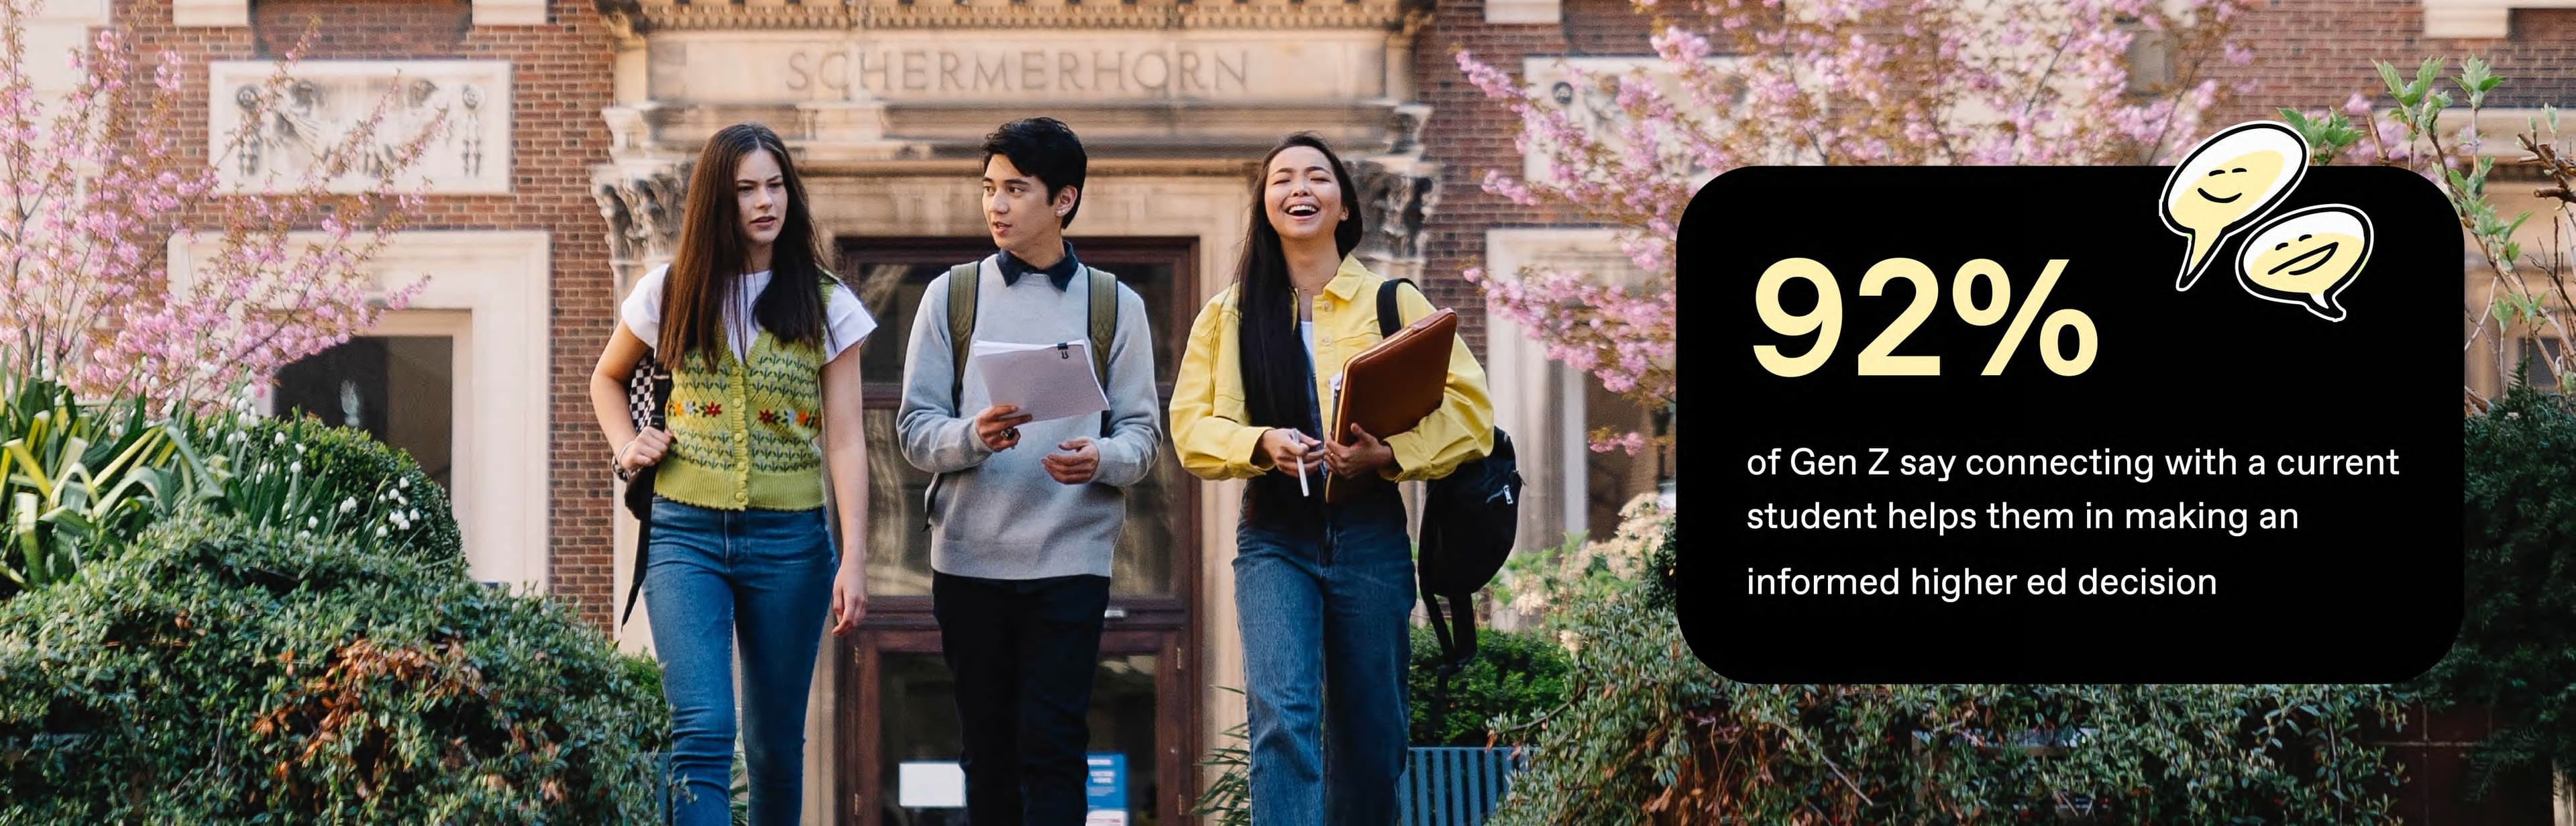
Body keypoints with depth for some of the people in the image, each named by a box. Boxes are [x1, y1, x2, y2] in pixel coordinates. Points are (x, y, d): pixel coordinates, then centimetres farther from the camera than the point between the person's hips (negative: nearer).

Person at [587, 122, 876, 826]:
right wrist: (627, 445, 4)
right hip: (686, 532, -1)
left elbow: (845, 440, -1)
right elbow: (607, 379, 24)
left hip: (788, 539, 1)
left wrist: (854, 559, -9)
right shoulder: (670, 294, 5)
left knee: (775, 743, 9)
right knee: (702, 733, -15)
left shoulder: (825, 306, 3)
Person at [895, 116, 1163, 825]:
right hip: (969, 555, 2)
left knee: (1052, 745, -9)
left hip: (1071, 559, -1)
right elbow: (916, 428, 3)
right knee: (988, 747, 7)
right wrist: (973, 436, -19)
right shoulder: (951, 295, 7)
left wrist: (1103, 460, -19)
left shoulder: (1115, 306, 7)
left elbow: (1143, 434, 4)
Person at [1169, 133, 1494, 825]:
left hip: (1369, 533, 1)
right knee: (1282, 712, -20)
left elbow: (1468, 411, 0)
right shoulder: (1230, 315, 9)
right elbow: (1191, 429, 6)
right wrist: (1261, 444, -15)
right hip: (1275, 537, -1)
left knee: (1369, 737, 6)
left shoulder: (1394, 302, 6)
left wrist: (1389, 452, -18)